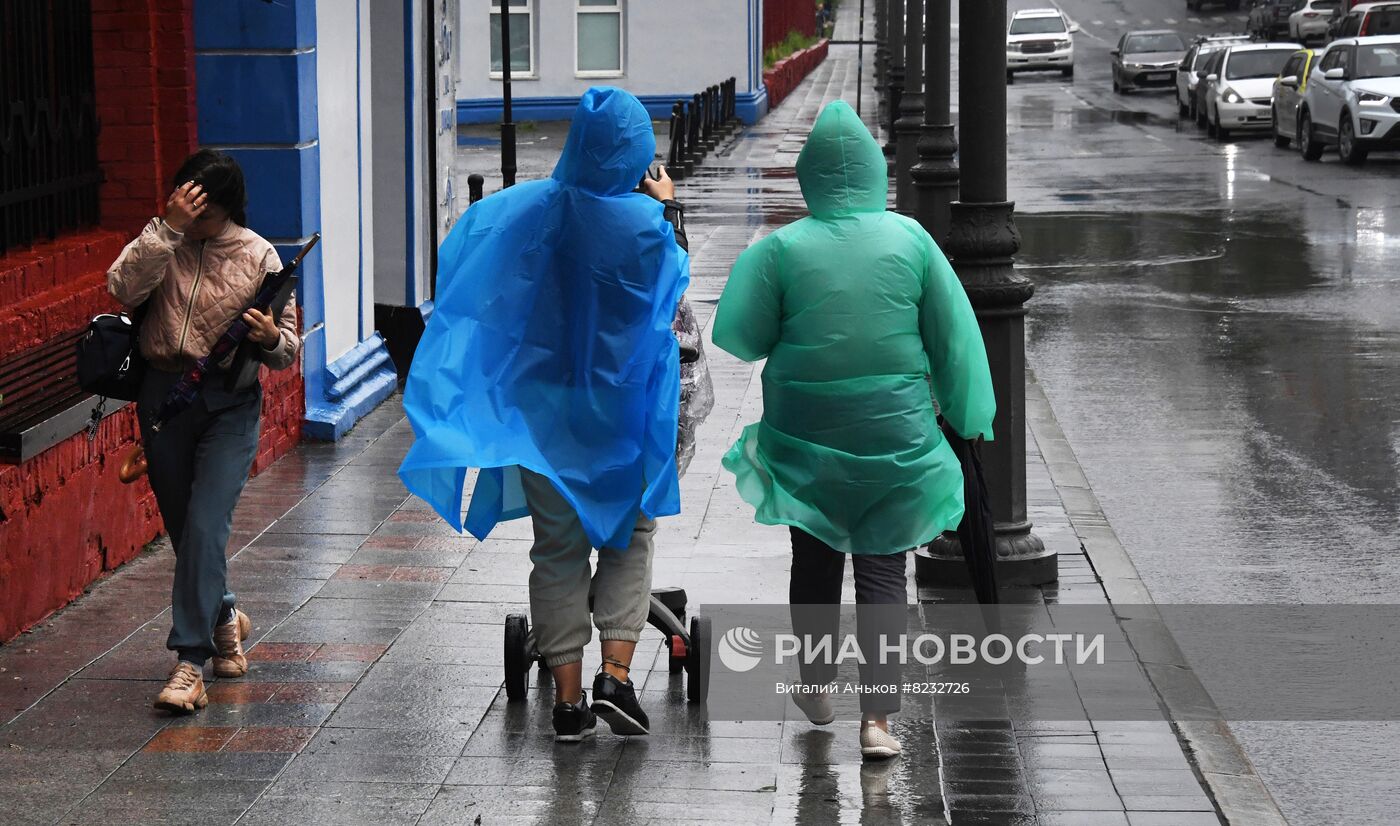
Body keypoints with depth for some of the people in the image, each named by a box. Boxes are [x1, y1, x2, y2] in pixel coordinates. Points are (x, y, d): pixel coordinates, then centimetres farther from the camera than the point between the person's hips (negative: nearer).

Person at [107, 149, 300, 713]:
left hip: (229, 402, -3)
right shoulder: (160, 241, 4)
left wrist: (272, 339, -20)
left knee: (206, 525, -15)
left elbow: (287, 349, 4)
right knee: (181, 525, 13)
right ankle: (224, 616, 39)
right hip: (162, 394, 3)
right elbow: (124, 288, -16)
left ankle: (191, 660, -14)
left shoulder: (258, 256, 1)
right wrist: (167, 228, -21)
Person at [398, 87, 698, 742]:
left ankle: (568, 700, 11)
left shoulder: (525, 210, -8)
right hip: (620, 409, -2)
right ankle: (615, 677, -1)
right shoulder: (644, 222, -15)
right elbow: (671, 290, 3)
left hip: (544, 408, 2)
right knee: (628, 539, 14)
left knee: (558, 550, 11)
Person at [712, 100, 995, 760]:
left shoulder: (782, 249, -10)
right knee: (882, 569, 4)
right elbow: (956, 335, 0)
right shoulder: (910, 239, -6)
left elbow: (738, 340, -8)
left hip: (806, 434, 0)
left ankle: (815, 689, 32)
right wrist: (969, 417, 11)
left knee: (815, 558, 18)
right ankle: (877, 718, -4)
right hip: (895, 433, 0)